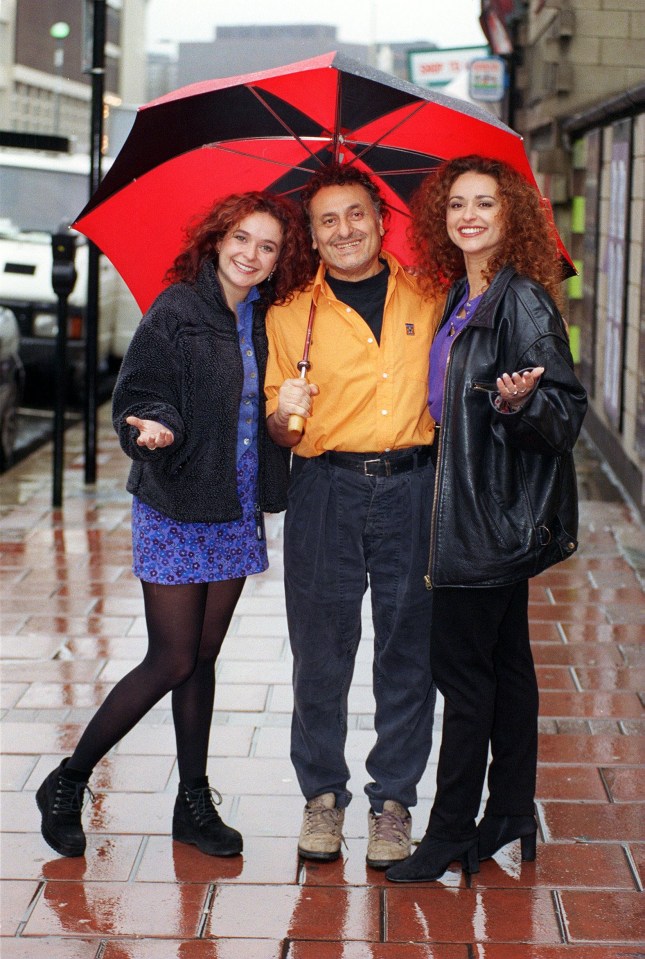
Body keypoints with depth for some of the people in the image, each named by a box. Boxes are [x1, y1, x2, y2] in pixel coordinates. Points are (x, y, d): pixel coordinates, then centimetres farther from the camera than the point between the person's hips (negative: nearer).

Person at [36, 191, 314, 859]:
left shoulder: (265, 320, 7)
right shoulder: (175, 312, -9)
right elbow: (141, 397, -12)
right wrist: (156, 428, -30)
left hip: (236, 510, 5)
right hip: (176, 510, -5)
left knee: (202, 658, 11)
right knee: (172, 661, -4)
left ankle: (194, 803, 22)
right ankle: (66, 784, 12)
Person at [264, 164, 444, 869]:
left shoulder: (430, 302, 10)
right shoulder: (288, 317, 9)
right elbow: (280, 433, 10)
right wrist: (284, 414, -10)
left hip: (411, 487, 0)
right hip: (325, 491, 0)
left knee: (408, 648, 3)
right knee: (319, 649, 2)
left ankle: (392, 799, 16)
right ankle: (322, 793, 19)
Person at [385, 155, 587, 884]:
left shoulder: (523, 300, -13)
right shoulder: (459, 299, 12)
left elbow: (569, 411, -18)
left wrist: (521, 401, -35)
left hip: (496, 515, -9)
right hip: (473, 511, 9)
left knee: (463, 666, -4)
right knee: (504, 664, 14)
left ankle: (451, 831, 6)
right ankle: (510, 821, 23)